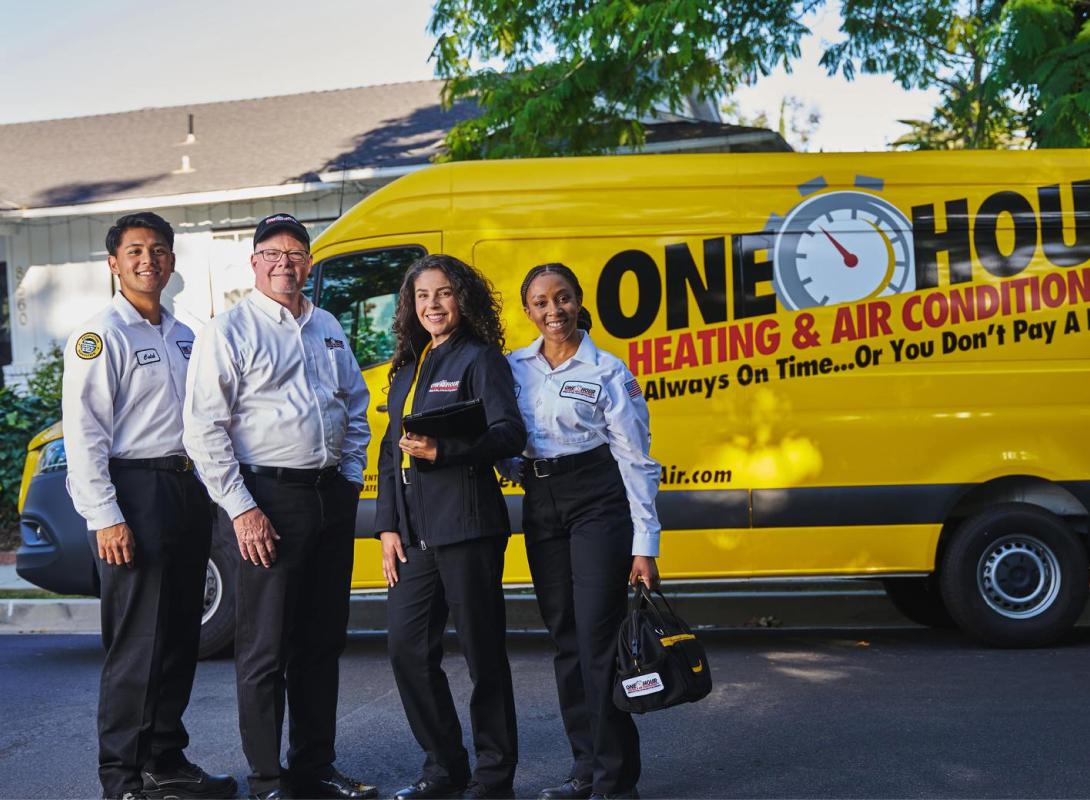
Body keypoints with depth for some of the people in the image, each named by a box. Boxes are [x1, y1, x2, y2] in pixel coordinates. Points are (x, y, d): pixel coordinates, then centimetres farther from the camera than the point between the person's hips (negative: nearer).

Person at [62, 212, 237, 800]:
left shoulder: (183, 337, 16)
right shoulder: (101, 336, -6)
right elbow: (84, 435, -12)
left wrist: (204, 497, 14)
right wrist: (106, 519, -18)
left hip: (186, 490, 8)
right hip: (135, 492, -7)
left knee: (180, 637, 12)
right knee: (137, 643, -4)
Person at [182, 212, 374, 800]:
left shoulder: (328, 328, 14)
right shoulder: (229, 331, -5)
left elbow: (355, 405, 24)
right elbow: (203, 429, -9)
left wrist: (350, 476, 12)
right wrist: (241, 509, -14)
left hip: (332, 496, 6)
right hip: (270, 498, -6)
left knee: (322, 642, 12)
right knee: (264, 650, -1)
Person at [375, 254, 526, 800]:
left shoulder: (480, 358, -1)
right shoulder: (407, 369, 18)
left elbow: (510, 434, -12)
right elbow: (390, 451, 17)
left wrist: (442, 452, -24)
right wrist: (388, 526, 9)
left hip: (466, 524, -7)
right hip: (415, 530, 7)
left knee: (482, 652, 0)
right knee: (407, 648, 5)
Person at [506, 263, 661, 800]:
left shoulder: (607, 372, -4)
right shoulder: (515, 368, 8)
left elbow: (636, 461, -5)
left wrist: (645, 545, -9)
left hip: (597, 502, -5)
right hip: (540, 507, 5)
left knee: (597, 639, -8)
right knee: (564, 639, 10)